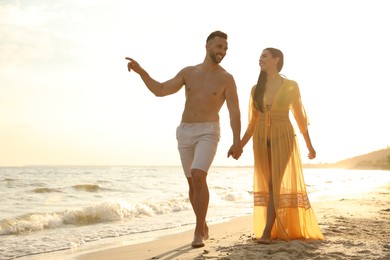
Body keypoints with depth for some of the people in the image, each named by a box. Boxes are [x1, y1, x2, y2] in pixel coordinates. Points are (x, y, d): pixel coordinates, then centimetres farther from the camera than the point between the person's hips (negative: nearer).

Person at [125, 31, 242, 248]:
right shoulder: (189, 72, 9)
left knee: (198, 177, -24)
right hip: (185, 134, 4)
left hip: (208, 133, -4)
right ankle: (203, 226, 26)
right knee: (193, 183, 9)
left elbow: (235, 112, -9)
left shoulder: (226, 78, -3)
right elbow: (160, 91, 5)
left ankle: (199, 231, -15)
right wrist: (141, 71, -7)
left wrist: (237, 141, -21)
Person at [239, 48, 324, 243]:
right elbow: (253, 121, 12)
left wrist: (309, 145, 6)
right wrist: (240, 145, 4)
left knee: (277, 183, -11)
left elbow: (300, 116, 5)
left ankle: (266, 232, -12)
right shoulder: (256, 89, 10)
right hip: (261, 139, 4)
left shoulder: (291, 86, 1)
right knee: (268, 184, 5)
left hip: (283, 137, -3)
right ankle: (277, 229, 16)